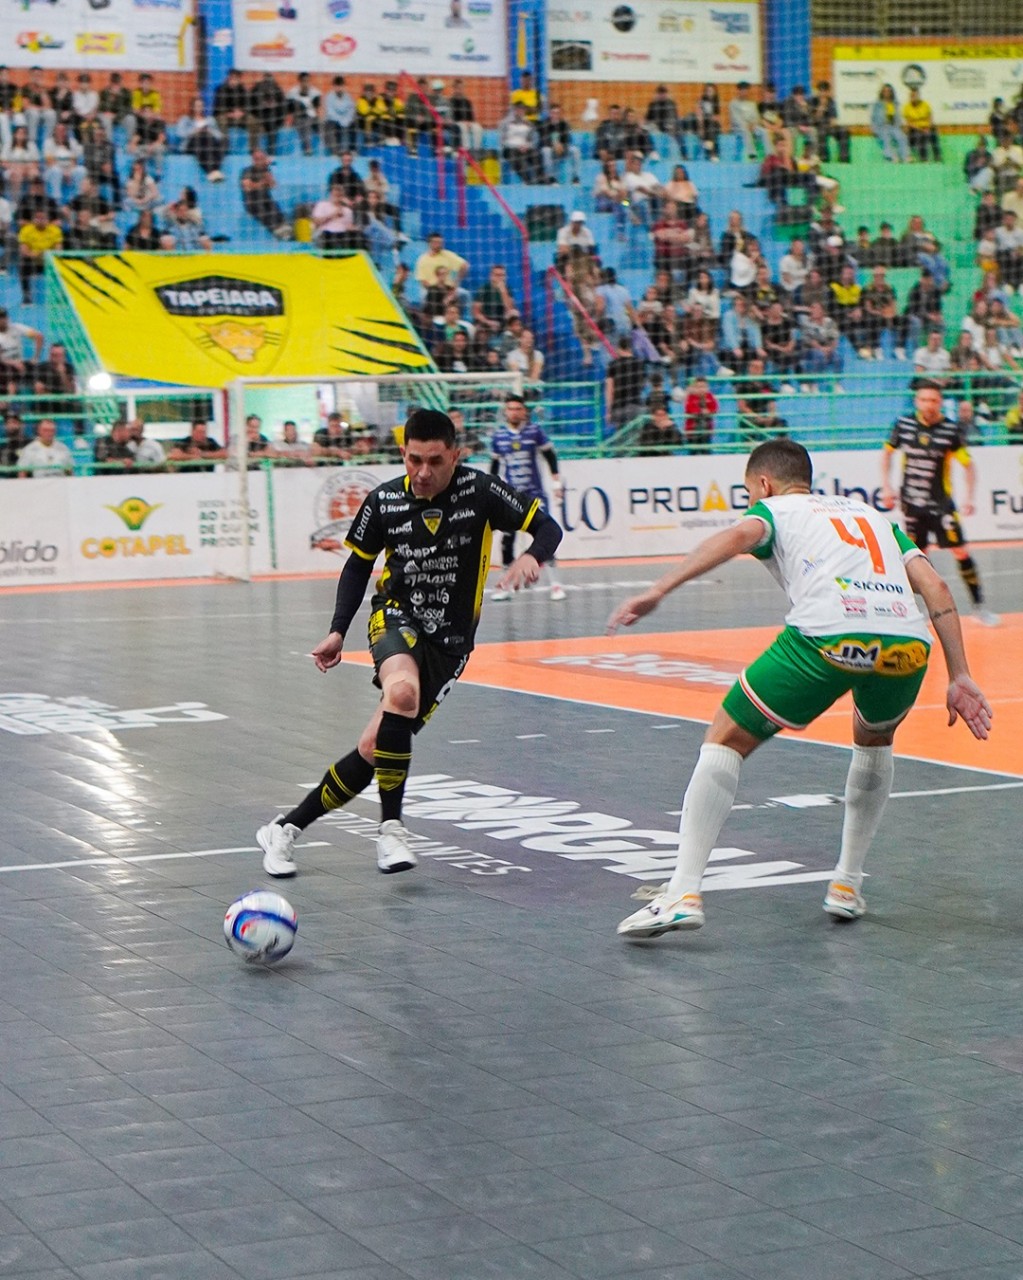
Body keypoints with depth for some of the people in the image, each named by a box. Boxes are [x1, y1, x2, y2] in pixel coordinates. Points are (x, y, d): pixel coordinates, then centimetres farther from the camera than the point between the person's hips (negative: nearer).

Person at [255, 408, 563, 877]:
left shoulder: (479, 491, -11)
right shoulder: (384, 501, -5)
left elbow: (548, 526, -7)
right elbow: (359, 563, 10)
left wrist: (533, 556, -30)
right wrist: (338, 631, 3)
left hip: (448, 642, 0)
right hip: (396, 617, 0)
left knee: (376, 748, -7)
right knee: (402, 691, -35)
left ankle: (288, 827, 11)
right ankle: (391, 828, -25)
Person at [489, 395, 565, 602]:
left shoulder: (534, 431, -4)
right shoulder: (499, 435, 3)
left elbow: (550, 456, 3)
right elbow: (495, 464, 14)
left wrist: (556, 482, 1)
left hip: (534, 492, -2)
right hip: (510, 493, 2)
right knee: (507, 537, 1)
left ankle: (555, 583, -7)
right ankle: (506, 584, 12)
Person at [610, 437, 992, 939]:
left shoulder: (774, 509, 24)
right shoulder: (874, 515, 36)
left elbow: (739, 536, -1)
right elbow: (935, 587, 23)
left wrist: (658, 590, -12)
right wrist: (959, 678, 20)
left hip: (825, 636, -4)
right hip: (908, 641, 4)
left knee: (725, 742, 14)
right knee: (874, 740, 37)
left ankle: (683, 893, 1)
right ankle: (847, 885, 32)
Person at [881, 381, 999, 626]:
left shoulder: (950, 430, -11)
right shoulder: (904, 424, -3)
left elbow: (968, 465, -5)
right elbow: (887, 453, 13)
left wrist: (969, 497, -15)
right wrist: (886, 487, 6)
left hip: (940, 503, -2)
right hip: (911, 503, 2)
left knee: (961, 551, -7)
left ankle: (979, 606, 0)